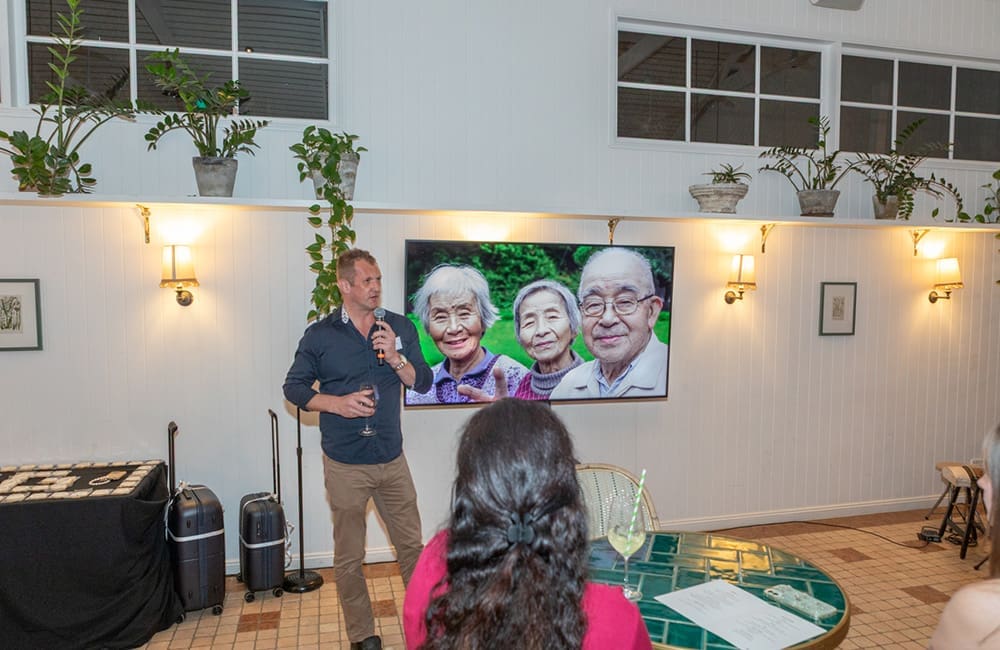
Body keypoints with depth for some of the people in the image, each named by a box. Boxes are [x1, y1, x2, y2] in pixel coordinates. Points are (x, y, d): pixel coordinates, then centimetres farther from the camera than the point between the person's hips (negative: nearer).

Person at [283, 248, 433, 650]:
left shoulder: (400, 328, 1)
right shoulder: (320, 335, -4)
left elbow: (423, 382, 0)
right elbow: (293, 387, 0)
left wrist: (395, 357, -18)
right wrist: (337, 403, -16)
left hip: (392, 459, 2)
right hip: (345, 465, -2)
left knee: (412, 544, 13)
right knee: (349, 557, 10)